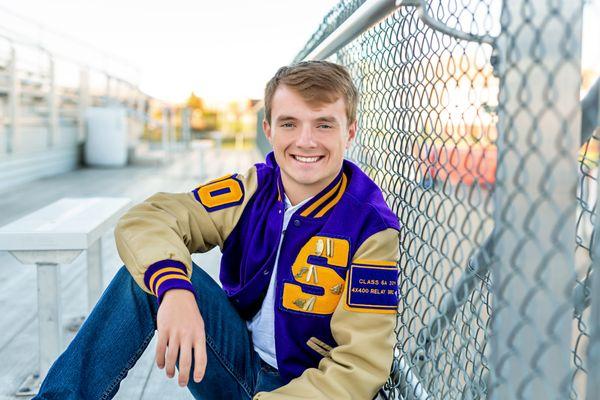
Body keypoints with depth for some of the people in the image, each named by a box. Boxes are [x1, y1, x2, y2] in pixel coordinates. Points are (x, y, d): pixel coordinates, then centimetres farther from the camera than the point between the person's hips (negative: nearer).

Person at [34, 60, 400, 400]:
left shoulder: (370, 229, -17)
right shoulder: (253, 191, -4)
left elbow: (360, 367, -20)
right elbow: (146, 219, -12)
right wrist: (174, 287, -34)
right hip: (240, 361, 5)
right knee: (151, 272, -17)